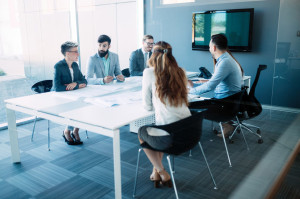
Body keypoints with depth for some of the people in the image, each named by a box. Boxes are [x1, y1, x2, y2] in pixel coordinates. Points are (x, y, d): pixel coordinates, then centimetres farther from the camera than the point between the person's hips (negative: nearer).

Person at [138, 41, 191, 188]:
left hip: (168, 137, -5)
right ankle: (156, 171, 39)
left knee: (141, 132, 27)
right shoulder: (179, 72, 8)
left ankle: (162, 174, 27)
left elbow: (147, 106, 0)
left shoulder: (149, 72, -6)